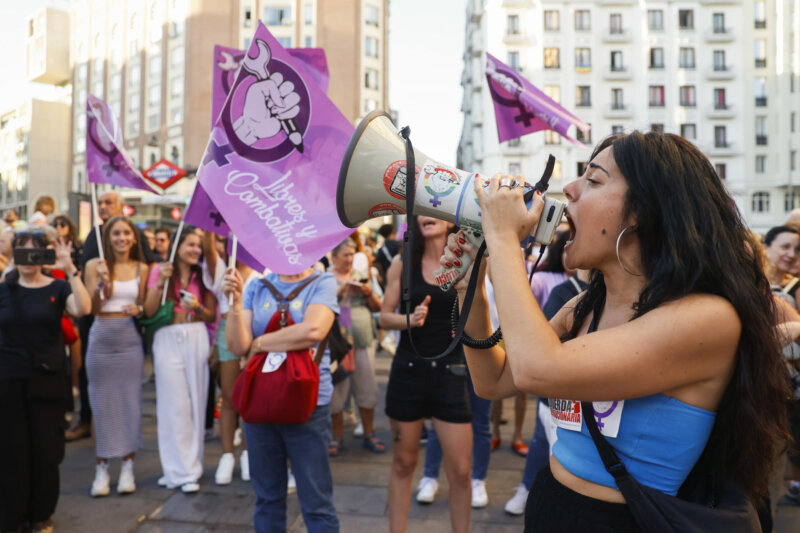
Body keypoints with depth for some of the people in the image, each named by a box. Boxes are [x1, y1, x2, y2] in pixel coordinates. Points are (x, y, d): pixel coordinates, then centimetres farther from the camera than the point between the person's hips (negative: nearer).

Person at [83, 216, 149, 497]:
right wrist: (102, 282, -18)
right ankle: (101, 468, 15)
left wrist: (138, 309, -12)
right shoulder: (95, 265, 2)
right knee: (101, 404, 4)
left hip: (130, 339, 1)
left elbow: (144, 307, 10)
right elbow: (91, 308, -2)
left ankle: (127, 467, 15)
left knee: (130, 402, 4)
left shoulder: (141, 268, 6)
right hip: (101, 339, -1)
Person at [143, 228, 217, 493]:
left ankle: (188, 465, 16)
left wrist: (197, 308, -10)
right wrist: (161, 282, -14)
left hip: (197, 338, 2)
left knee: (196, 402, 3)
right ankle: (183, 470, 9)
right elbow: (149, 311, -3)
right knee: (174, 404, -1)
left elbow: (212, 315, 10)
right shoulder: (160, 269, 3)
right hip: (168, 339, -2)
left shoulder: (203, 274, 8)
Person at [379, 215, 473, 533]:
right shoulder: (403, 263, 0)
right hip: (408, 369, 1)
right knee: (403, 462, 12)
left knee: (460, 471, 2)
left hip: (450, 371, 0)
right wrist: (410, 319, -16)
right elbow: (384, 317, 3)